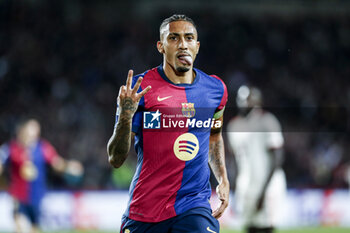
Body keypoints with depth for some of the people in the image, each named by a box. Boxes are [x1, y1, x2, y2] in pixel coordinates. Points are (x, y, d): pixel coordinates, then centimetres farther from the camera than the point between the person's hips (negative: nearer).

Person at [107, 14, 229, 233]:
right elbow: (115, 160, -9)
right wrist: (125, 117, -25)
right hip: (144, 211, -1)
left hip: (195, 207, 2)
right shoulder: (141, 88, -6)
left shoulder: (216, 88, 6)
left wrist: (223, 179, 15)